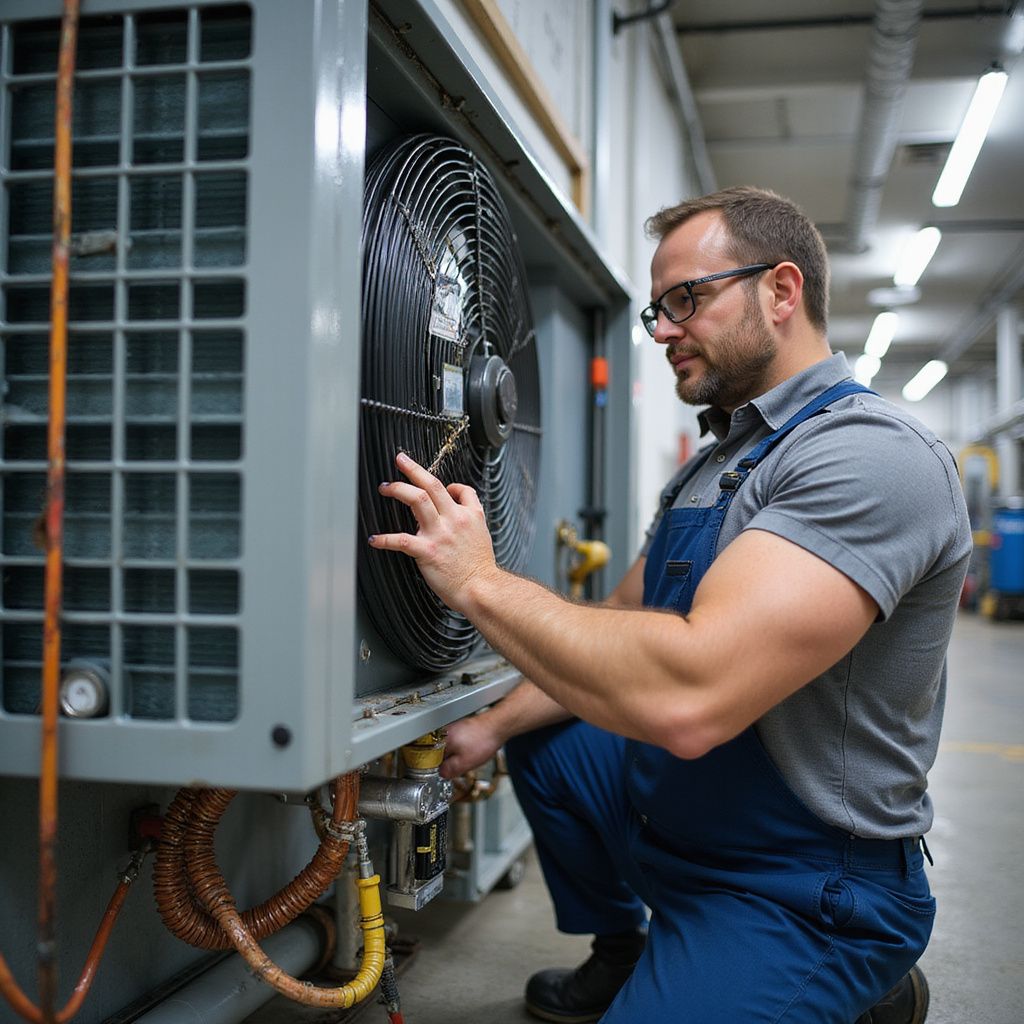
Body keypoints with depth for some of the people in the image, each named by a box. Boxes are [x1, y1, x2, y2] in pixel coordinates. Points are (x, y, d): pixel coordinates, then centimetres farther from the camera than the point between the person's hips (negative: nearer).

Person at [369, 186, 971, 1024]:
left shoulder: (873, 454, -25)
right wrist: (495, 726, 1)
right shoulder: (716, 461, 9)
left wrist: (480, 582, -28)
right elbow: (621, 625, 14)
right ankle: (621, 955, 34)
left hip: (801, 891, -9)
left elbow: (687, 698, -37)